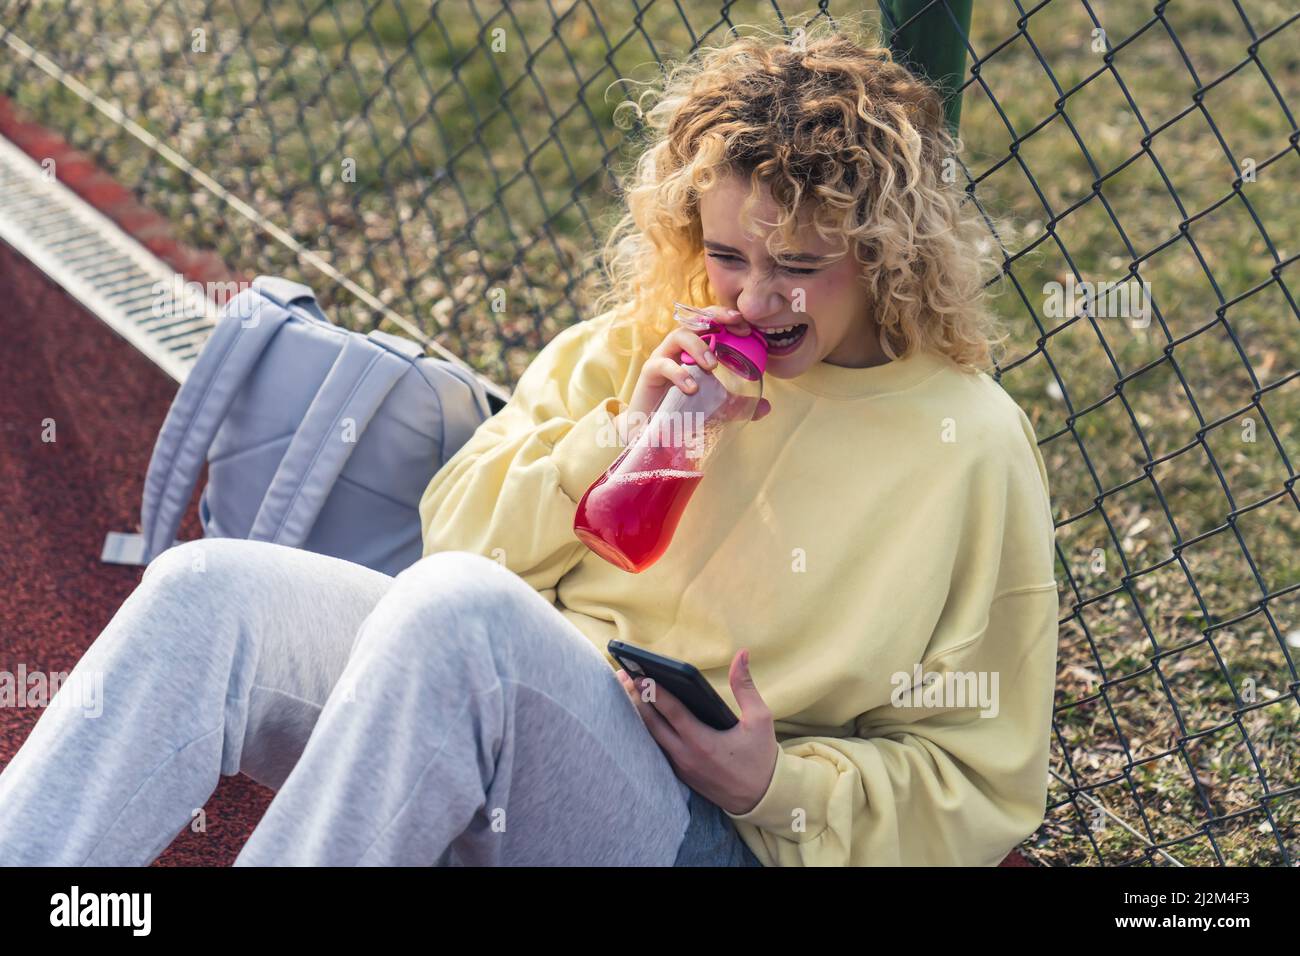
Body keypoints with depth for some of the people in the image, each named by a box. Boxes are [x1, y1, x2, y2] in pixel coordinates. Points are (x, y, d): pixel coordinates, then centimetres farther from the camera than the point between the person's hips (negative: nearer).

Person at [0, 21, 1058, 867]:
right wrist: (617, 436, -4)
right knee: (208, 586, -21)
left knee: (459, 608, -36)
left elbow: (981, 783, 3)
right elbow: (459, 534, 11)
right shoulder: (633, 346, 12)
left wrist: (778, 784, -14)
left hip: (689, 821, -5)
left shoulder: (970, 445, -1)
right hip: (489, 687, 5)